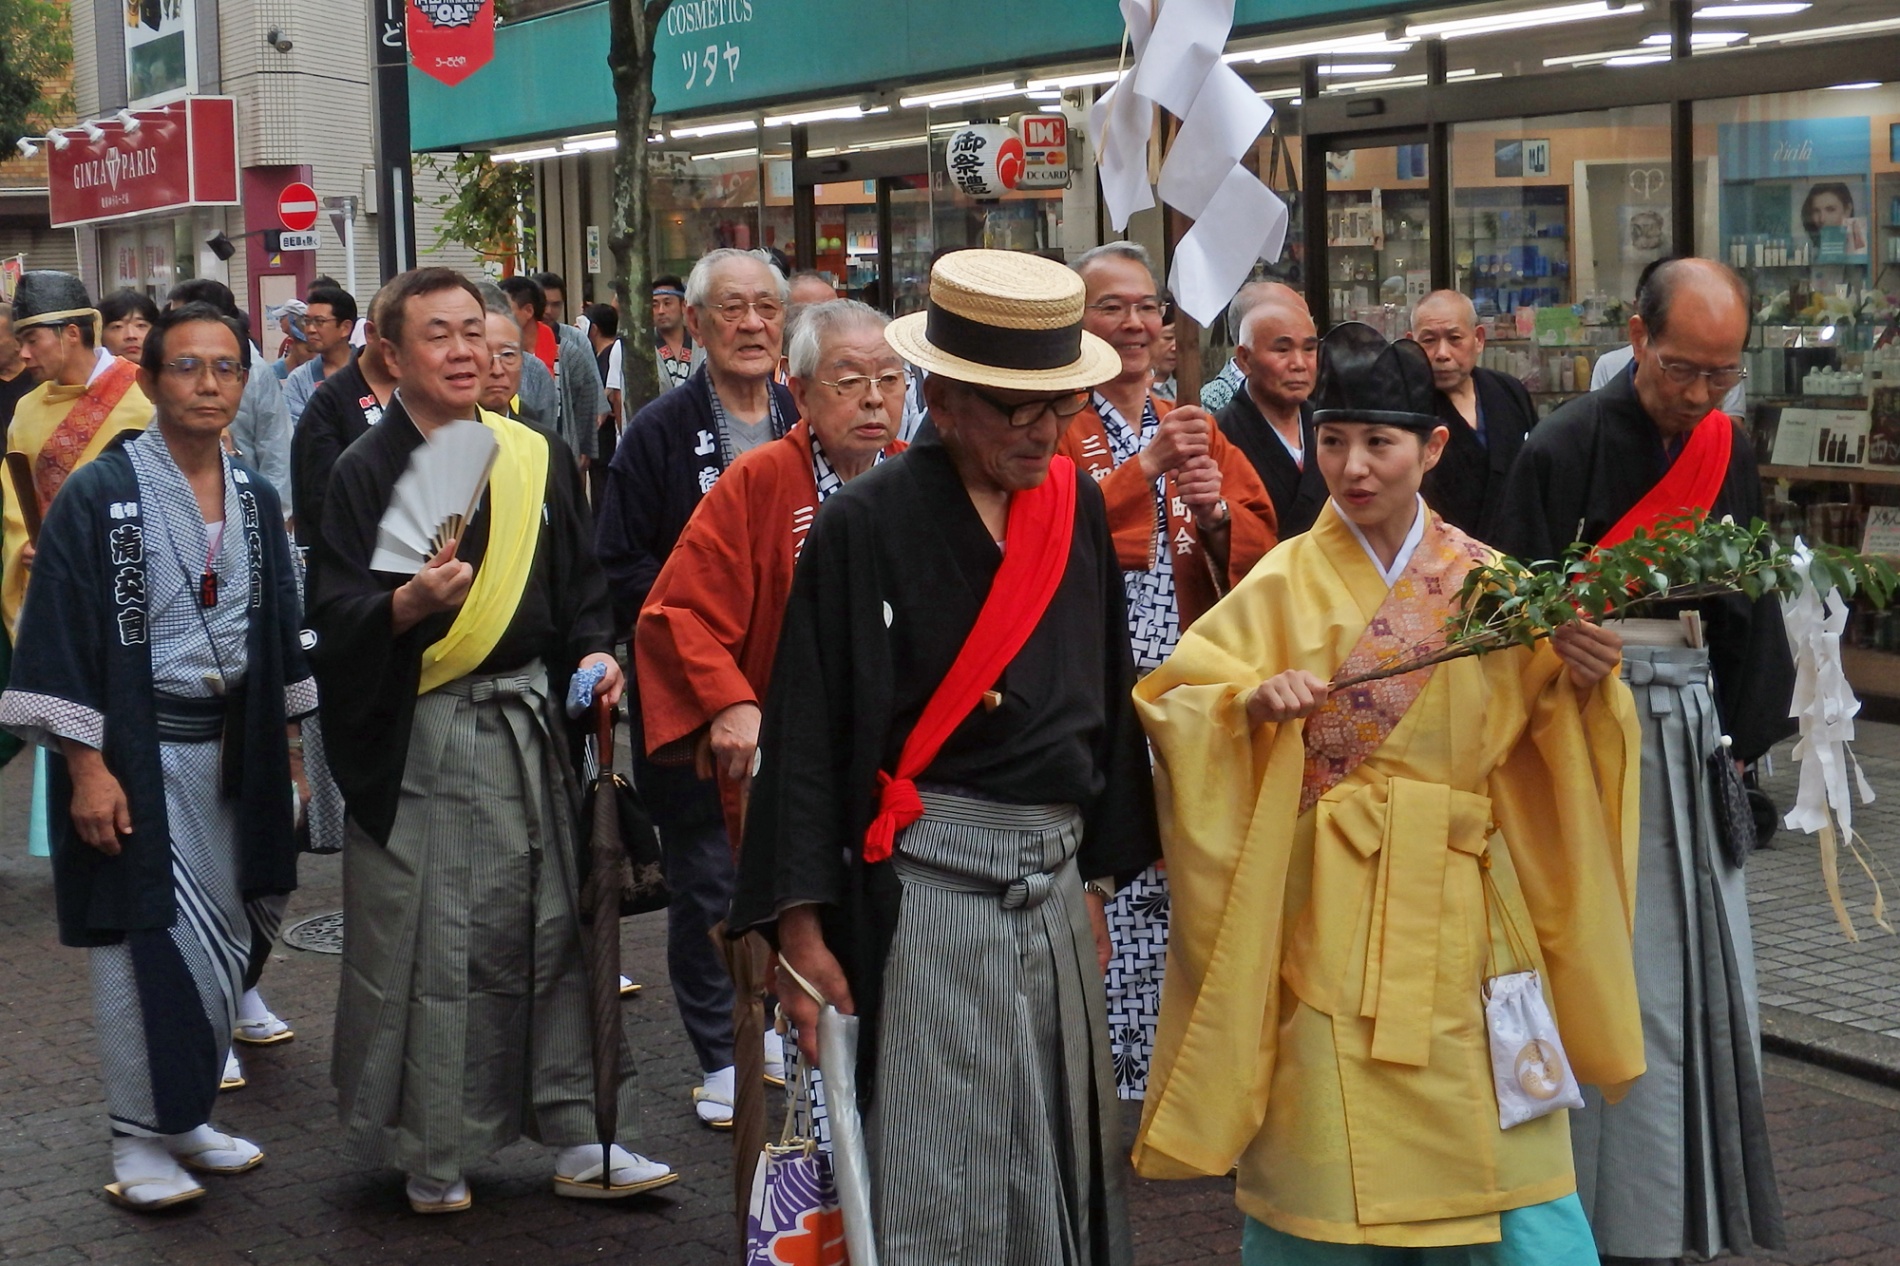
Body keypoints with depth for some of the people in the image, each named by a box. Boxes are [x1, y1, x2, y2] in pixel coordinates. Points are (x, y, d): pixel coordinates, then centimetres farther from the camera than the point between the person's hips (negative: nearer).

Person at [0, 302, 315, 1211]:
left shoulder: (255, 499, 8)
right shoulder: (99, 494, -10)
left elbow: (276, 628, 15)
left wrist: (282, 744, 12)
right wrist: (86, 769, -16)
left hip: (228, 750, 6)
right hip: (134, 752, -6)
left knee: (222, 940, 9)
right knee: (142, 939, -4)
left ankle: (185, 1113, 22)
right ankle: (137, 1138, 7)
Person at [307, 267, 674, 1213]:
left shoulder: (536, 458, 9)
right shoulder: (366, 471, -6)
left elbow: (581, 586, 17)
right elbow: (333, 619, -12)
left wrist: (595, 652, -1)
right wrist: (409, 602, -30)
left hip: (531, 725, 4)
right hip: (418, 740, -4)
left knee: (551, 927, 8)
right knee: (427, 947, 1)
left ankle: (578, 1140, 17)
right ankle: (431, 1156, 15)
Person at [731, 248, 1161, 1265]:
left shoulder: (1075, 505, 6)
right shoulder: (866, 524, -10)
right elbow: (806, 730, -10)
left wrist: (1097, 874, 14)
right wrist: (800, 925, -12)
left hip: (1053, 886, 6)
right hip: (925, 897, -6)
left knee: (1060, 1168, 14)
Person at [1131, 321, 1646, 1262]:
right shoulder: (1284, 586, -2)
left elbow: (1546, 728, 7)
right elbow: (1168, 701, -4)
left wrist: (1584, 680, -13)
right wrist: (1253, 699, -21)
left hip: (1463, 904, 2)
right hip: (1331, 904, -2)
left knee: (1495, 1143, 3)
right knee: (1330, 1149, 3)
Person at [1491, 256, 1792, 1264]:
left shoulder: (1726, 451, 9)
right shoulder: (1563, 450, -10)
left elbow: (1746, 611, 15)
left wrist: (1745, 735, 8)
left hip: (1695, 725, 6)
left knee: (1706, 978, 10)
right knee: (1625, 982, -4)